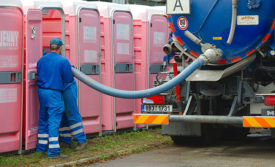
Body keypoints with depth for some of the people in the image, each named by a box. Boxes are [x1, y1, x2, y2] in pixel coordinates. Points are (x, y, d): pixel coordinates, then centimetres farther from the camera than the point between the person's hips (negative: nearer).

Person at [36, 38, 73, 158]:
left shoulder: (41, 60, 7)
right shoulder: (63, 61, -10)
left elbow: (39, 75, 14)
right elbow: (68, 79, -7)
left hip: (42, 91, 6)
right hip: (54, 94, -6)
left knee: (43, 120, 18)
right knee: (54, 122, -6)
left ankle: (41, 146, 26)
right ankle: (53, 151, -8)